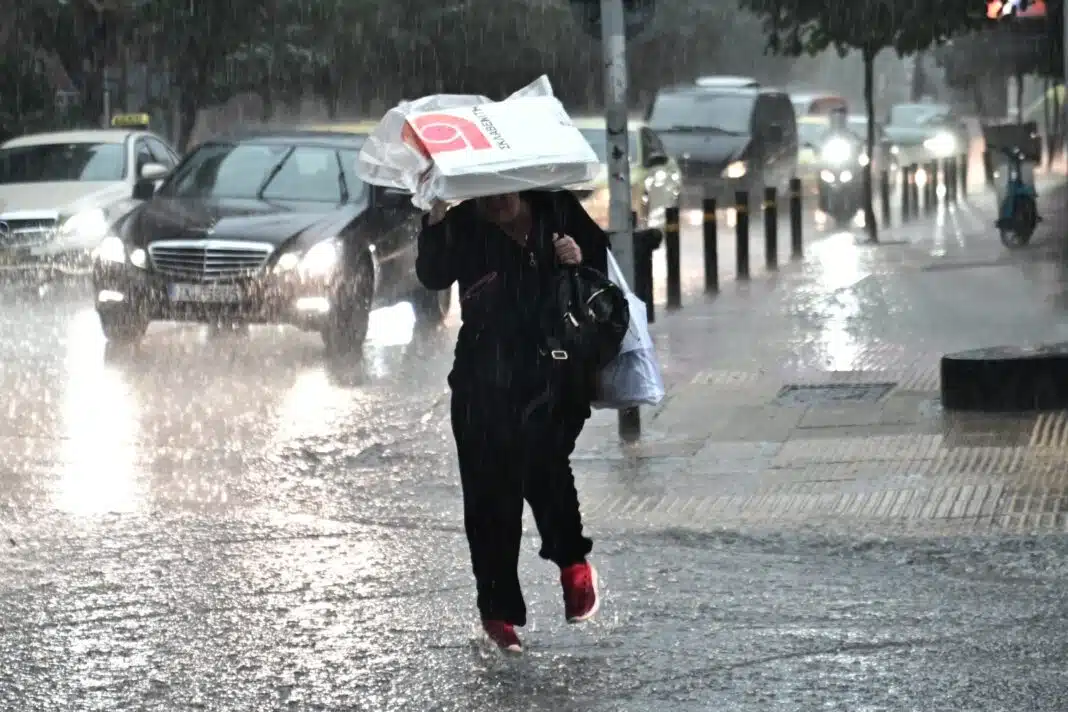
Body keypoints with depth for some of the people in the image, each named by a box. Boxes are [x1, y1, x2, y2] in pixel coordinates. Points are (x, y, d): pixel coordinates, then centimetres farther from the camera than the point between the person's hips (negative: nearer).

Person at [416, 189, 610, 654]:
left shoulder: (559, 211, 4)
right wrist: (435, 218, -29)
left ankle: (572, 561, 6)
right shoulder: (464, 226, 0)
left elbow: (605, 264, 16)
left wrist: (581, 262, -7)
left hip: (555, 371, -1)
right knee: (489, 490, -1)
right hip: (485, 382, 1)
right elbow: (433, 275, -16)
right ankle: (498, 609, 9)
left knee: (540, 457, -20)